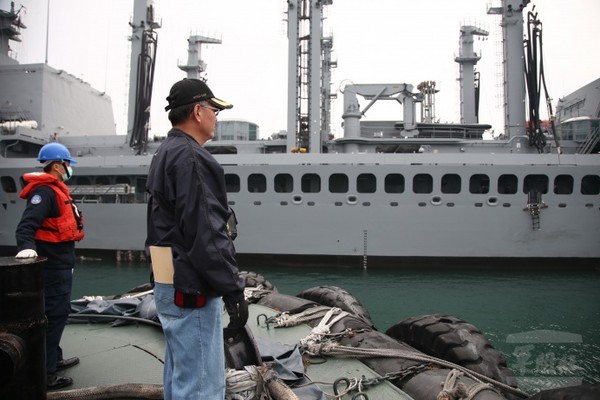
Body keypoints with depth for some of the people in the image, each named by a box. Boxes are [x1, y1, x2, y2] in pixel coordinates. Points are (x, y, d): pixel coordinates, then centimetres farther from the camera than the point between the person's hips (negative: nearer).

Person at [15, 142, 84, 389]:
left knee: (59, 311, 19)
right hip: (53, 265, -11)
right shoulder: (44, 191, -17)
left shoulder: (55, 189, 15)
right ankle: (45, 372, -1)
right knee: (55, 313, -7)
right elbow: (27, 224, -29)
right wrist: (26, 246, -46)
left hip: (60, 263, 11)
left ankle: (54, 359, 33)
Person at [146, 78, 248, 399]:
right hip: (191, 288, -11)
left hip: (169, 283, 11)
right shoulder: (191, 158, -17)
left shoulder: (165, 154, 16)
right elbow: (205, 233, -24)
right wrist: (232, 289, -20)